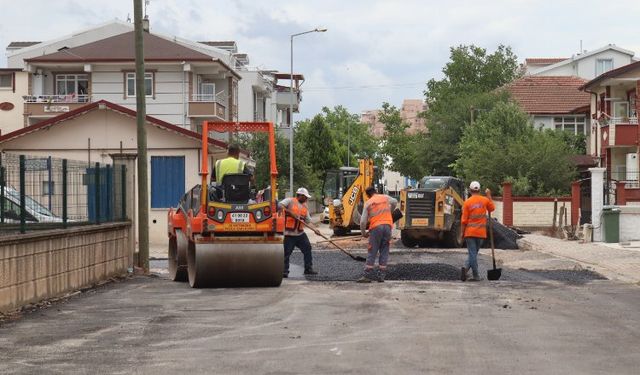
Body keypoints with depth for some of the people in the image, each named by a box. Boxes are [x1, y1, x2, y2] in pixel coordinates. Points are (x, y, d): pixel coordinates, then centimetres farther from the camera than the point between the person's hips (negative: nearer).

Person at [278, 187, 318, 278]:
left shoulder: (304, 206, 16)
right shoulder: (289, 201, -3)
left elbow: (308, 220, 14)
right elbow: (279, 205, -19)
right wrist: (290, 212, -25)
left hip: (300, 233, 7)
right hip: (289, 233, -6)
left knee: (307, 249, 4)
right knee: (286, 252, -4)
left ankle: (308, 269, 12)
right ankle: (284, 271, 3)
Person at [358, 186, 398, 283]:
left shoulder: (368, 203, 5)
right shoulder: (385, 197, 13)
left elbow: (363, 221, 2)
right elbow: (395, 202, 33)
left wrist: (364, 233, 16)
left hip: (376, 227, -2)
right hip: (387, 225, 2)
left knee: (372, 252, 1)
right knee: (384, 251, 8)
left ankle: (367, 275, -3)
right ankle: (382, 275, 7)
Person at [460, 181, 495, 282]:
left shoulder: (467, 202, -6)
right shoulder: (485, 200, -2)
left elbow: (464, 220, -6)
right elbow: (492, 208, 20)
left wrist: (462, 233, 3)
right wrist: (489, 195, 22)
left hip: (470, 232, -1)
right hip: (481, 232, 1)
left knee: (472, 254, 1)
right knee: (474, 253, 12)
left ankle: (476, 276, -5)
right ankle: (466, 268, -2)